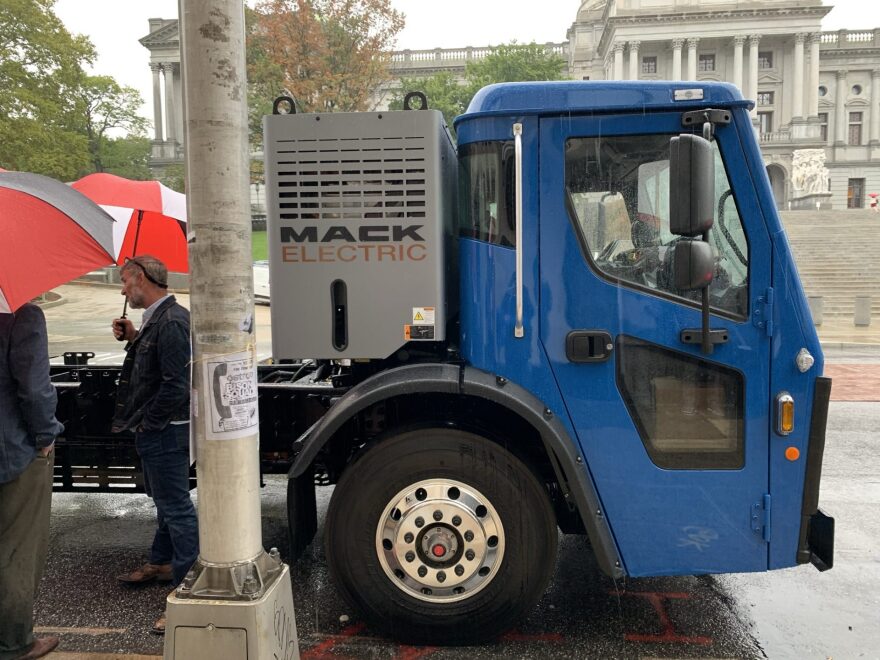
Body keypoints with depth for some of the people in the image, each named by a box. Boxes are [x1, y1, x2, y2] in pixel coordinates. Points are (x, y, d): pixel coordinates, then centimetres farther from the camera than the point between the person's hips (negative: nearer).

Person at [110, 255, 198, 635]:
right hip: (155, 433, 11)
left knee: (176, 508, -6)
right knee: (165, 501, 25)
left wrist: (145, 423, -15)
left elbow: (176, 385, -26)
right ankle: (162, 563, 43)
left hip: (165, 433, -11)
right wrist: (133, 339, 6)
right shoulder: (157, 318, 11)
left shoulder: (170, 322, -22)